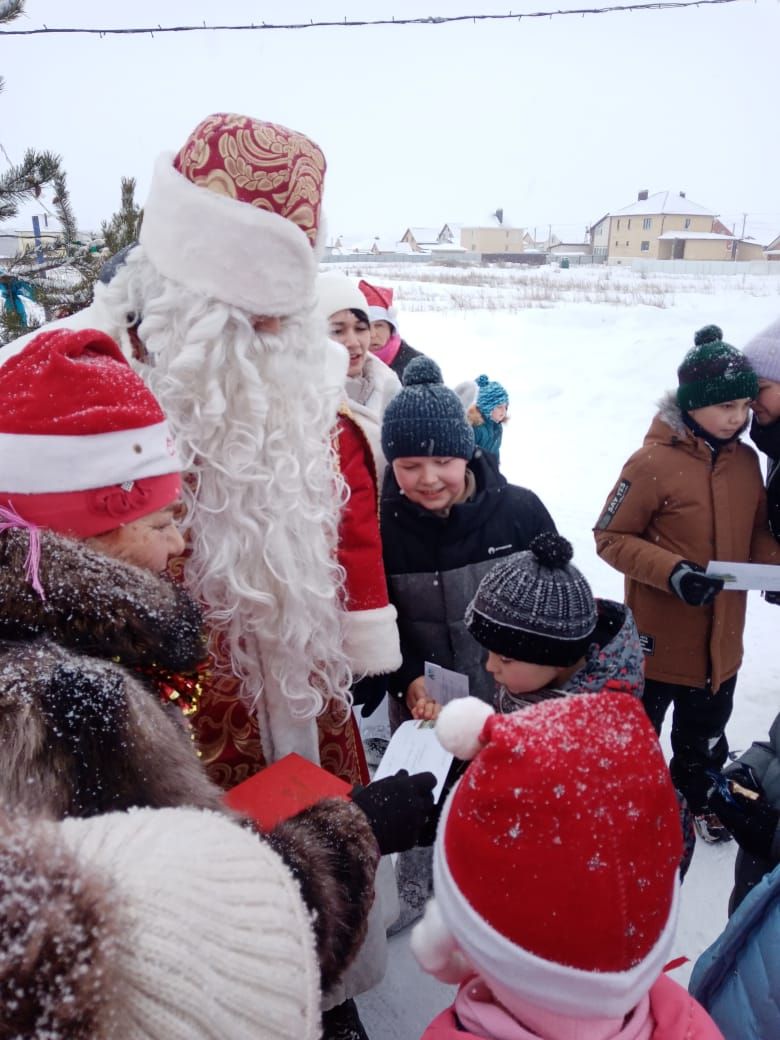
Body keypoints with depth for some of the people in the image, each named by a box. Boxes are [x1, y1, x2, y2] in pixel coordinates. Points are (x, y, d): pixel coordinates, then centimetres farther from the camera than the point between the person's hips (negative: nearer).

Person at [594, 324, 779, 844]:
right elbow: (611, 537, -17)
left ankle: (696, 797, 50)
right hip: (659, 636, -6)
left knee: (706, 731, 26)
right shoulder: (653, 463, -21)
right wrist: (671, 571, -28)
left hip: (721, 635, 6)